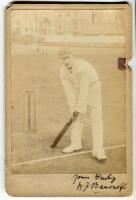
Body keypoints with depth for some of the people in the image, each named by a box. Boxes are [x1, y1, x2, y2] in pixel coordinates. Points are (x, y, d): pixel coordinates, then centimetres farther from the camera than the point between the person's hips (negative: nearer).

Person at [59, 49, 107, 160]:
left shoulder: (83, 67, -36)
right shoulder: (63, 71, -17)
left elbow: (84, 91, -33)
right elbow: (69, 91, -14)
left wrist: (79, 109, -29)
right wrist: (73, 109, -16)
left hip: (93, 88, -5)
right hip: (78, 90, 6)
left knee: (97, 118, -13)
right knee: (77, 117, 7)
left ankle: (98, 149, -14)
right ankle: (76, 144, 21)